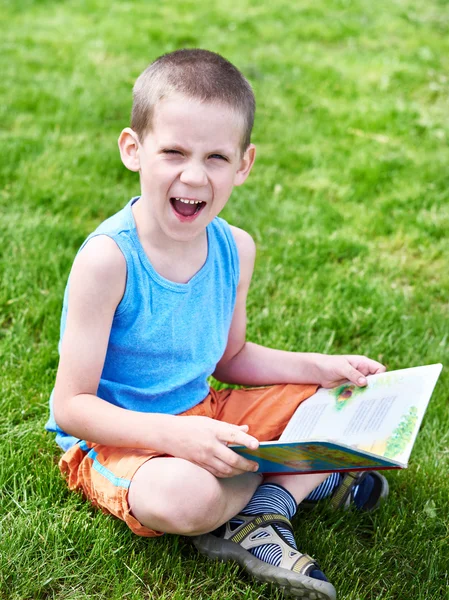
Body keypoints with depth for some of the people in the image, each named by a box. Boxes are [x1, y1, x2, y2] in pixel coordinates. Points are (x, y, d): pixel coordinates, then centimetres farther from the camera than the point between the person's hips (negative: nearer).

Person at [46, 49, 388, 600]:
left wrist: (321, 368, -1)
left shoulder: (235, 249, -4)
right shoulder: (107, 259, -25)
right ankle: (304, 477, -6)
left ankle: (259, 520, -14)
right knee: (184, 496, -38)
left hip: (201, 415, 7)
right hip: (114, 438, -7)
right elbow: (71, 406, -23)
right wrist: (175, 436, -36)